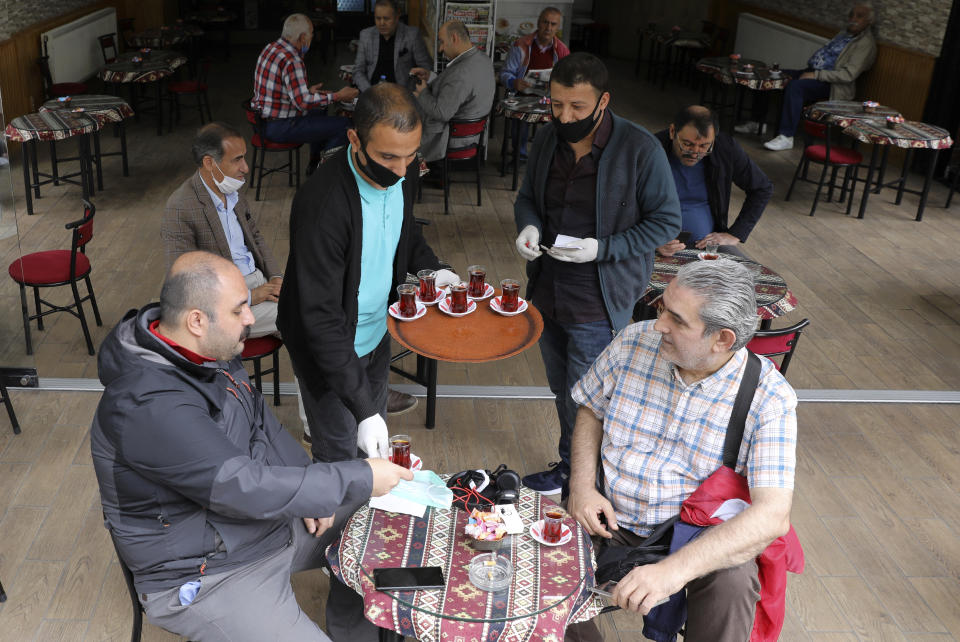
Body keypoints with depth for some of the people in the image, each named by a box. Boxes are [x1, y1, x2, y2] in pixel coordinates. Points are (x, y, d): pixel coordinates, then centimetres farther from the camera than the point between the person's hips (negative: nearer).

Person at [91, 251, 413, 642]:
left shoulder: (210, 349, -3)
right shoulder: (149, 407, -32)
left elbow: (260, 423, 9)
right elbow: (243, 487, -32)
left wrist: (308, 493, -4)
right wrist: (361, 480, -25)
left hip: (273, 519, 9)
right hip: (207, 575, -8)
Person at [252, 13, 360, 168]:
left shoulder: (271, 48, 8)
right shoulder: (292, 61, -24)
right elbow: (303, 102, -30)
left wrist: (308, 91, 25)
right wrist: (338, 96, -22)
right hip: (279, 127, -11)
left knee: (320, 112, 34)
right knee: (343, 125, -12)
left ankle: (314, 165, 39)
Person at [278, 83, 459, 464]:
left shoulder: (403, 170, -13)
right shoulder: (321, 204, -35)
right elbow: (322, 318, -33)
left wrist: (430, 269, -9)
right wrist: (363, 409, -34)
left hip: (377, 329, 7)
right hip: (328, 345, -7)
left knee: (375, 437, 25)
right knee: (339, 451, 9)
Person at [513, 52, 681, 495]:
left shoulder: (640, 150, -18)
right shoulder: (547, 140, 0)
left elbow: (666, 222, -12)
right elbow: (527, 197, 14)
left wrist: (602, 249, -24)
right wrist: (528, 226, -10)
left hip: (598, 304, -6)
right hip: (547, 291, 6)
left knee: (584, 401, 5)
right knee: (562, 390, 21)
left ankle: (575, 473, 29)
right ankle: (570, 464, 42)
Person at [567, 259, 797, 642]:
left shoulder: (769, 398, -18)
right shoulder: (634, 342, -8)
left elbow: (772, 517, -26)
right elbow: (590, 409, 9)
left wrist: (673, 569, -39)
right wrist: (582, 486, -9)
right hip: (610, 517, 3)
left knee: (732, 582, -33)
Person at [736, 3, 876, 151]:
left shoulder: (866, 43, -9)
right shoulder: (843, 34, 20)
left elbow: (848, 74, -19)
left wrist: (815, 75, -22)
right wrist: (809, 71, 7)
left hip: (830, 84, -9)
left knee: (794, 86, -35)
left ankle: (786, 137, -33)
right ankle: (757, 123, 4)